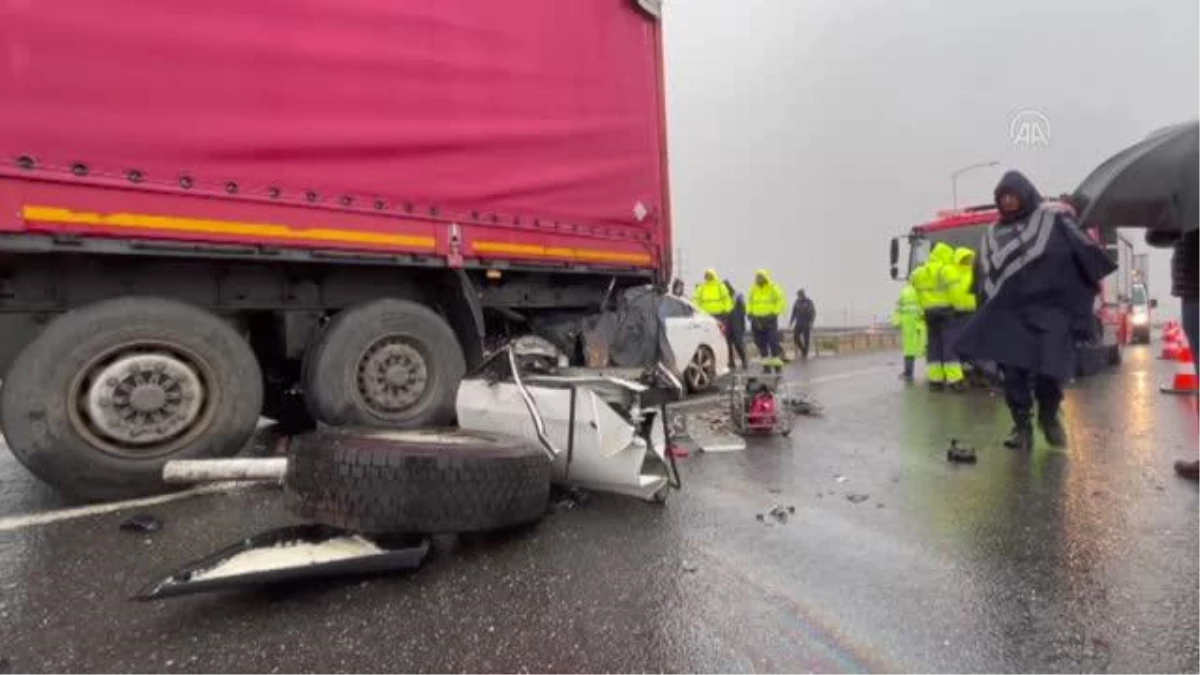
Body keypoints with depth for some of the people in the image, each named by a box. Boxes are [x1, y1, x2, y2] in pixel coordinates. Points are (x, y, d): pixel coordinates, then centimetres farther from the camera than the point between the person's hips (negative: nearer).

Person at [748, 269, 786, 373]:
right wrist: (749, 313, 6)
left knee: (773, 342, -9)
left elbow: (781, 301, -4)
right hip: (756, 319, 4)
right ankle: (766, 365, 11)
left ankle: (777, 364, -3)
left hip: (769, 319, -4)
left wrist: (774, 313, -11)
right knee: (761, 344, 4)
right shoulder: (753, 289, 9)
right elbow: (750, 302, 19)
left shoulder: (773, 288, -4)